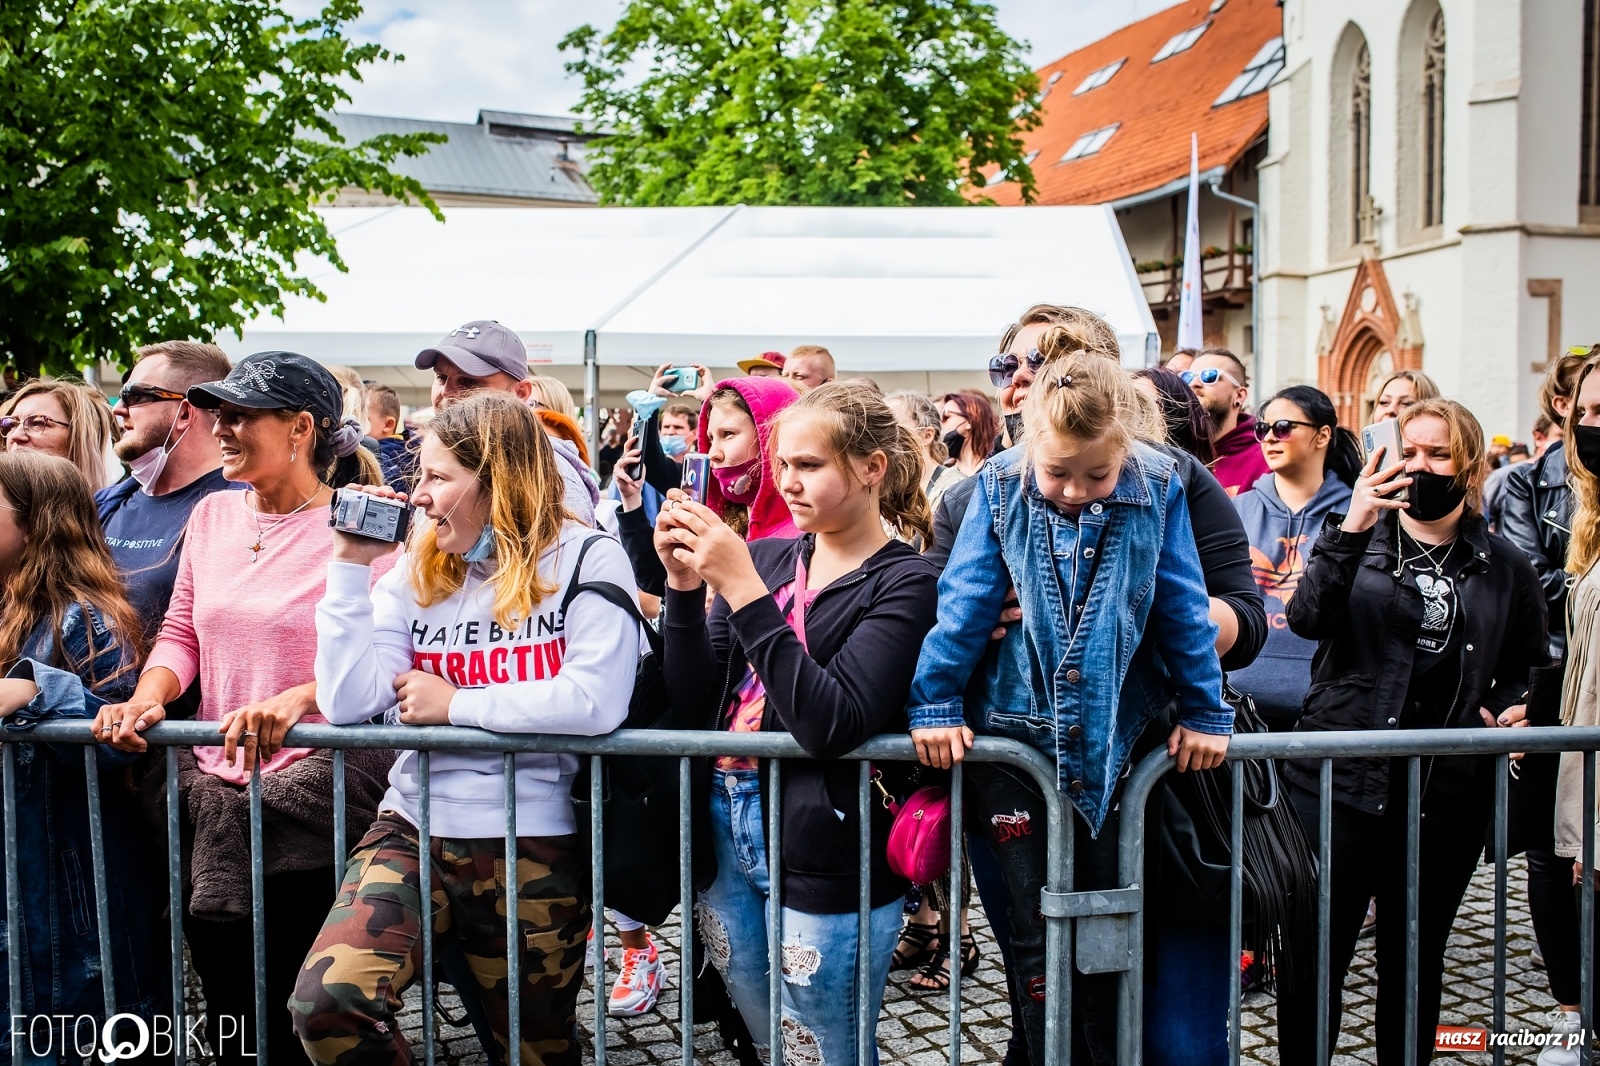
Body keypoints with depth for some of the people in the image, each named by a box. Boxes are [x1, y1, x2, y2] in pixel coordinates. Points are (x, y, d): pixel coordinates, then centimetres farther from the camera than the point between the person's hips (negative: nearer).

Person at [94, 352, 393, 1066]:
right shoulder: (213, 514, 11)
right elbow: (181, 631, 15)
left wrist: (289, 702, -29)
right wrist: (147, 698, -4)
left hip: (316, 782, -6)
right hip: (213, 788, 6)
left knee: (295, 1007, -2)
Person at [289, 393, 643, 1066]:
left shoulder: (586, 560, -7)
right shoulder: (415, 572, 5)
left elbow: (596, 702, -22)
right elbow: (346, 703, -4)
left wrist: (455, 704, -13)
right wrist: (351, 564, -6)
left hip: (534, 841, -3)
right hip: (415, 829, 3)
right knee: (325, 999, -22)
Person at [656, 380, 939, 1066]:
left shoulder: (903, 582, -10)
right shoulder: (765, 557, 8)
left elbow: (832, 725, -23)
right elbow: (692, 696, 4)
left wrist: (743, 589, -24)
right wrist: (685, 586, -11)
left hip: (824, 853, -5)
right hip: (725, 828, 6)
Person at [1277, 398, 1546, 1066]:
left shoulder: (1503, 567, 9)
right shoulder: (1359, 539, 4)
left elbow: (1528, 665, 22)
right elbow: (1306, 618, -14)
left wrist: (1508, 707, 0)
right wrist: (1349, 528, -26)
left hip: (1447, 793, 2)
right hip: (1340, 778, -1)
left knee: (1416, 958, 13)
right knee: (1314, 949, -1)